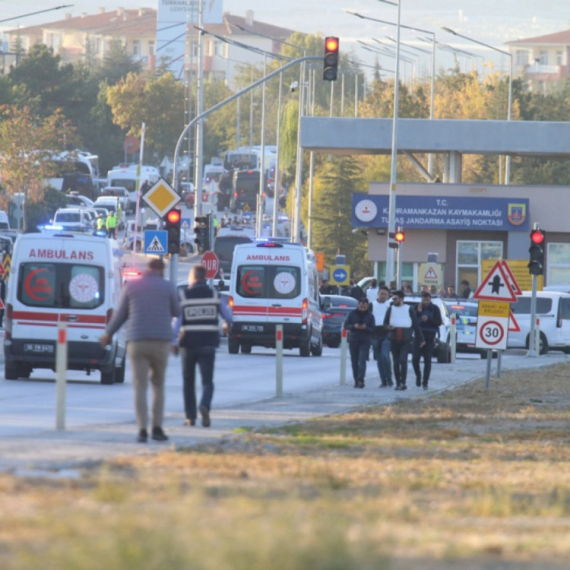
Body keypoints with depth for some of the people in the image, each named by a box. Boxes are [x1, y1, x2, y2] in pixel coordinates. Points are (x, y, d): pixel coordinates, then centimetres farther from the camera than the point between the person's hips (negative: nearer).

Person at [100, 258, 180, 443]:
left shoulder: (131, 286, 4)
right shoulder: (167, 287, 1)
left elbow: (120, 314, 8)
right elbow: (176, 312, 13)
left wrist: (108, 334, 23)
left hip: (137, 342, 0)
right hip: (160, 341, 0)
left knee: (140, 387, 0)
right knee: (158, 385, 15)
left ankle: (142, 430, -12)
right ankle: (157, 428, 11)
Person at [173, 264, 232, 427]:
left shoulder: (184, 296, -4)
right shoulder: (214, 295, 1)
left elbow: (177, 321, -10)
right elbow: (227, 314, 9)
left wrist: (174, 343, -6)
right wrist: (227, 324, 32)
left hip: (188, 343, -1)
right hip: (208, 344, 1)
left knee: (188, 381, 13)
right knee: (207, 381, 0)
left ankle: (190, 416, 13)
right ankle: (205, 406, -28)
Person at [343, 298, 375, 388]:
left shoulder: (370, 316, 3)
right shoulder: (352, 313, 5)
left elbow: (372, 329, 0)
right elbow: (346, 325, 2)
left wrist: (365, 328, -20)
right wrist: (354, 326, -16)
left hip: (365, 341, -2)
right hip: (353, 341, 2)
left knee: (362, 361, -15)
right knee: (354, 362, 5)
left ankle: (360, 380, -21)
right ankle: (356, 381, 15)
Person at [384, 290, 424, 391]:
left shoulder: (409, 310, 6)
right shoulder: (391, 309, 12)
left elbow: (416, 325, 8)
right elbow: (385, 323, 12)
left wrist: (420, 339, 6)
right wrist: (388, 327, -13)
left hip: (406, 340, -3)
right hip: (394, 340, 3)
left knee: (403, 360, -17)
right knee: (396, 362, 5)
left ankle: (403, 382, -16)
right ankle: (398, 383, 13)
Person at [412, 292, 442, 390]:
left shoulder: (435, 309, 2)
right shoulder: (418, 308, 6)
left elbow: (439, 322, -4)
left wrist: (428, 319, -17)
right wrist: (418, 312, -13)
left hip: (429, 337, -1)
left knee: (427, 360, -1)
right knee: (415, 358, -9)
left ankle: (425, 382, 4)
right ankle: (418, 376, 17)